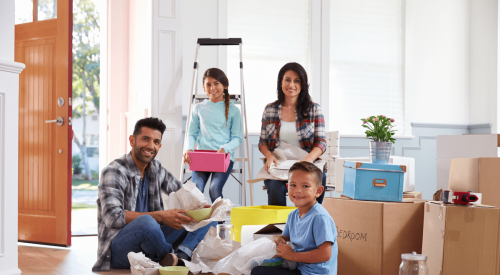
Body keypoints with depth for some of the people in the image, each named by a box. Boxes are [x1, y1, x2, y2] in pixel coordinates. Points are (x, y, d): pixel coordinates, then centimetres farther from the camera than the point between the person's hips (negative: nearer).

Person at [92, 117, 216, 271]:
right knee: (146, 222, -40)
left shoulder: (156, 169, 10)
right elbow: (113, 217, -24)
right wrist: (160, 216, -27)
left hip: (148, 243, 8)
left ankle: (181, 257, -23)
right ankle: (170, 256, -10)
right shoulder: (114, 172, -12)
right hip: (118, 251, -8)